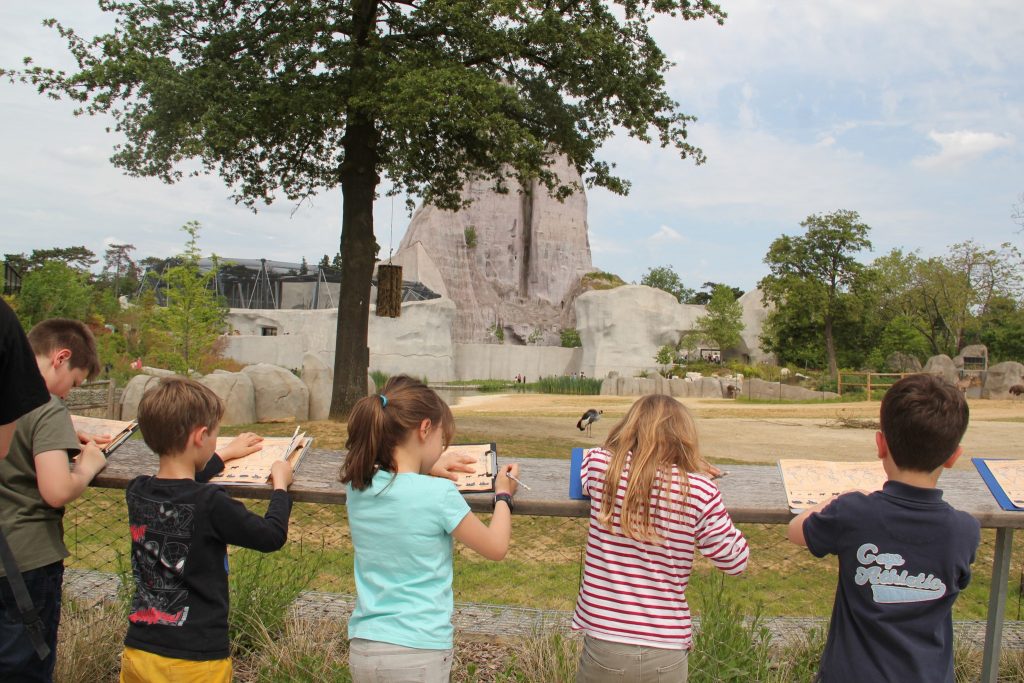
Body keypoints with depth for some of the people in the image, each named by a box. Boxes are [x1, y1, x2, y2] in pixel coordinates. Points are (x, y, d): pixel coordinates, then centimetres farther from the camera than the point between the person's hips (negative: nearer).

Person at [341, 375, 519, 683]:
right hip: (417, 653, -5)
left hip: (362, 648, 6)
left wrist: (428, 470, 18)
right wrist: (503, 495, 12)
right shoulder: (439, 494, -17)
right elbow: (496, 548, -2)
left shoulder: (357, 486, -2)